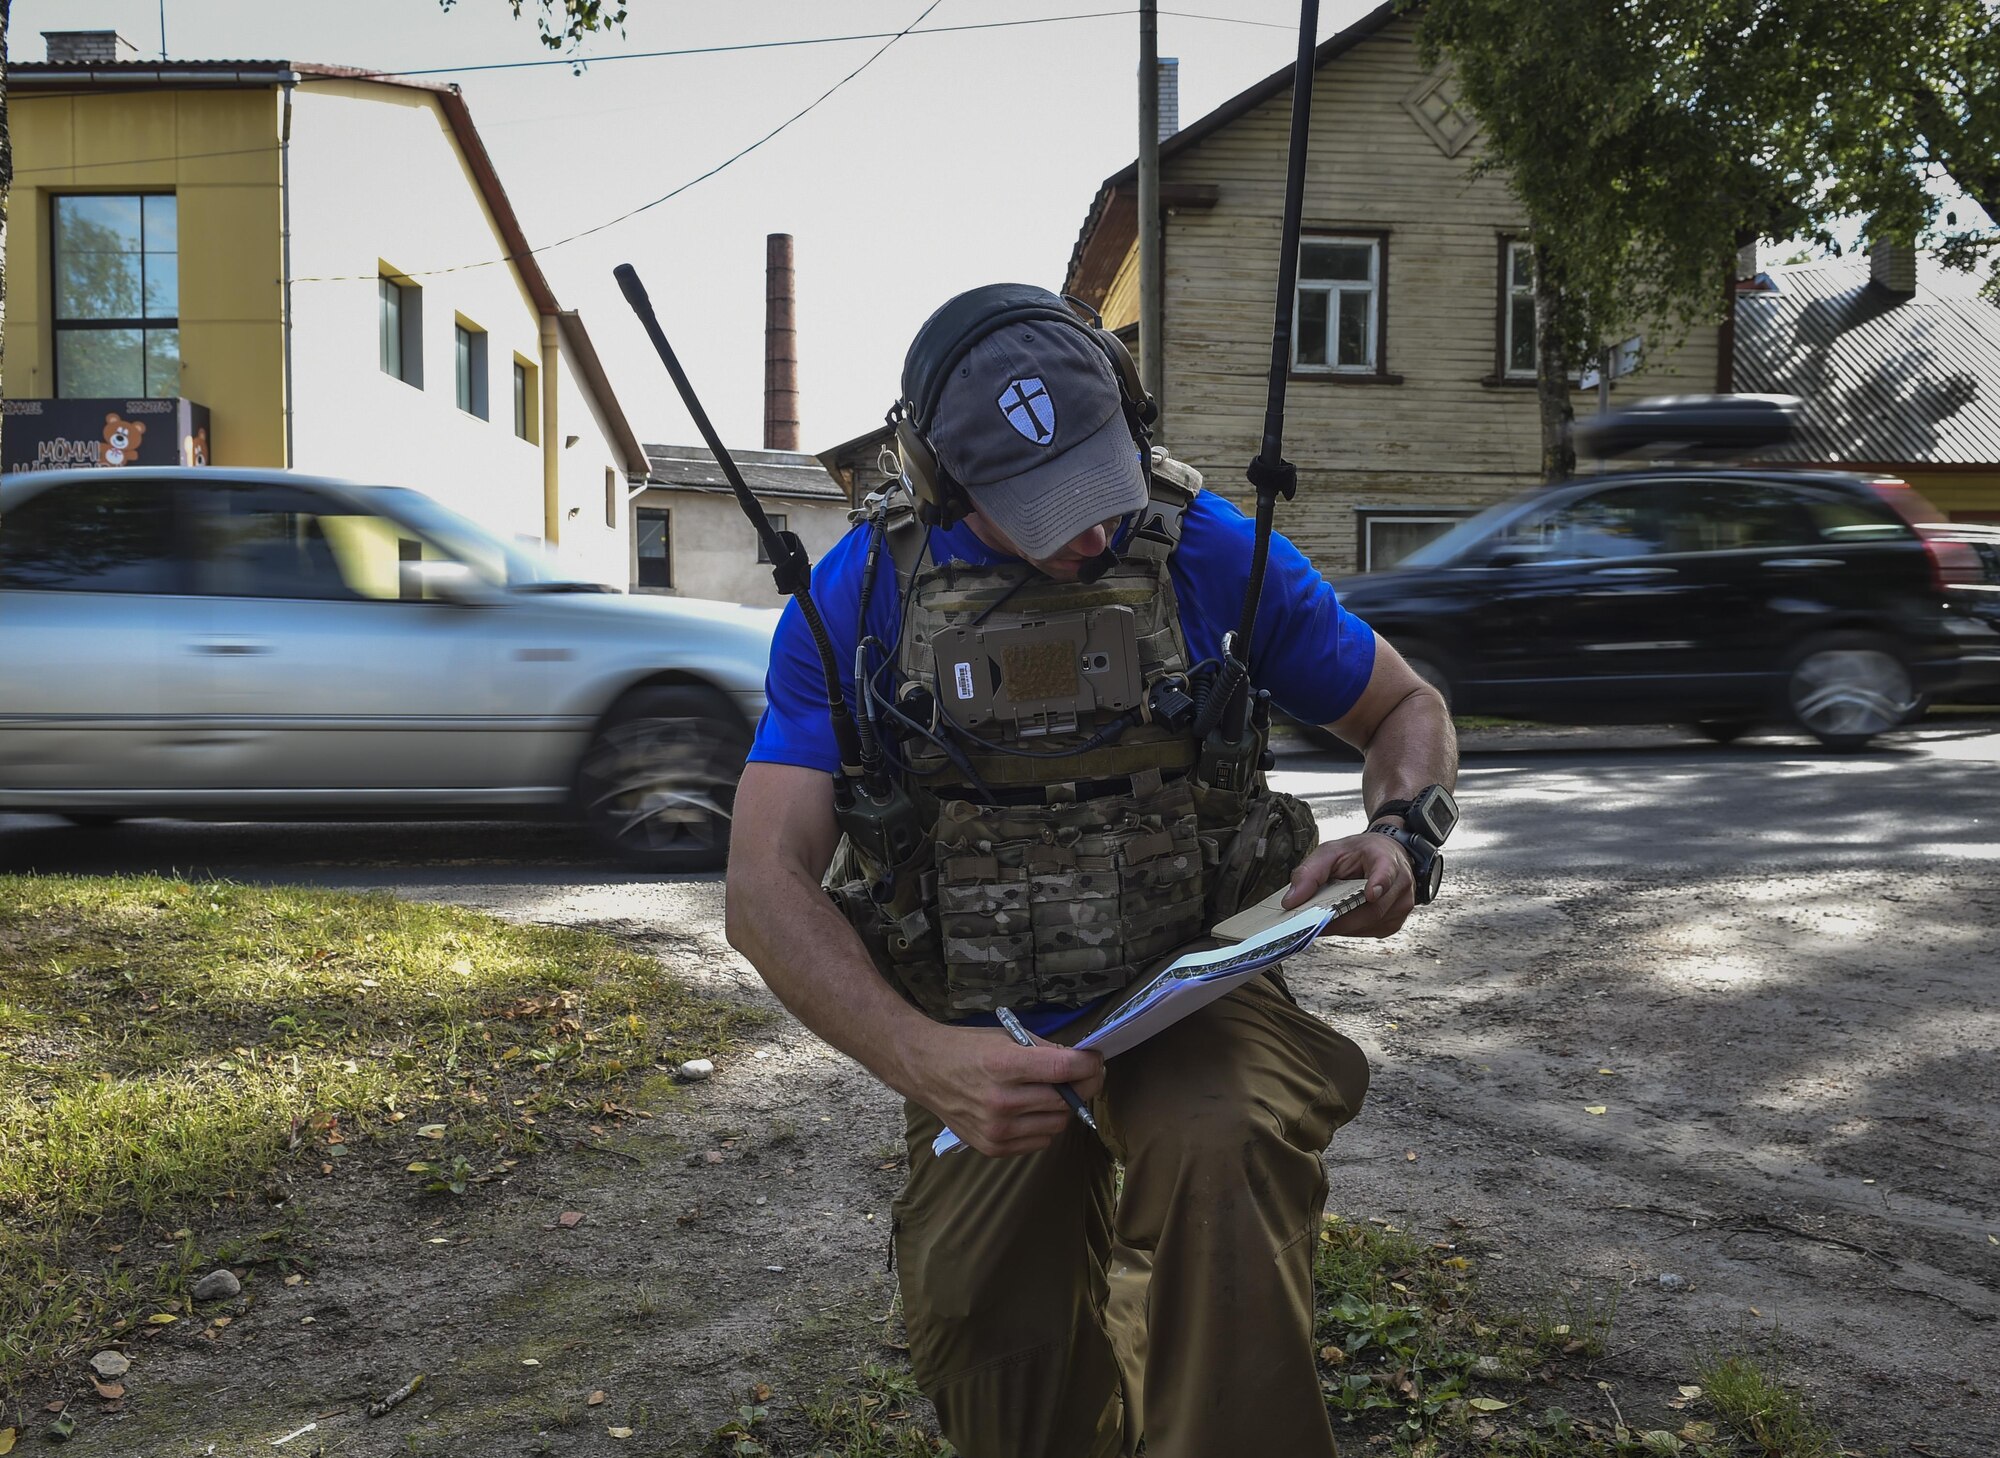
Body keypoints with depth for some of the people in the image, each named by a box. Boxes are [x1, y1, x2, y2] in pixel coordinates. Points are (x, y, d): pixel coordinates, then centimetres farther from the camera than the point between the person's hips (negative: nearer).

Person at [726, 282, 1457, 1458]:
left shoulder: (1208, 546, -8)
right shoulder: (863, 593, -9)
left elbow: (1408, 710, 6)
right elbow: (768, 886, -15)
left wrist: (1399, 837, -18)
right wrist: (923, 1058, -31)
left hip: (1187, 983, -1)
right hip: (987, 1039, 2)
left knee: (1226, 1146, -34)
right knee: (990, 1355, -1)